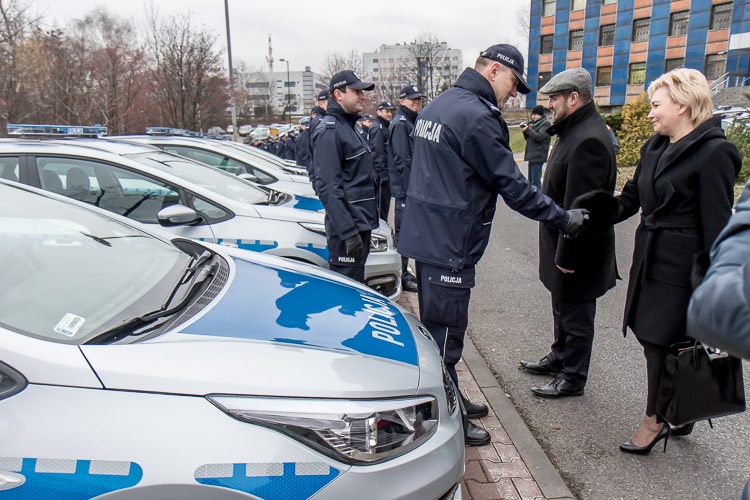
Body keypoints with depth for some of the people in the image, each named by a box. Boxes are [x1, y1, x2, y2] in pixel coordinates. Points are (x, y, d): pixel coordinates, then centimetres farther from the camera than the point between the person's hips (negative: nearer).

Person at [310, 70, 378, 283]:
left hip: (361, 223, 10)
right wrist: (348, 232, -26)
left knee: (357, 287, 18)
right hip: (347, 228, -10)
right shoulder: (329, 130, -14)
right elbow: (328, 187, -22)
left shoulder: (349, 127, 18)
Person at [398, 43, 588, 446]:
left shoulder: (439, 105, 14)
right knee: (446, 330, 1)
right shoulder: (477, 116, -17)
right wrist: (563, 219, -6)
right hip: (449, 245, -10)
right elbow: (512, 186, -17)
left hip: (427, 235, 10)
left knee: (437, 324, 19)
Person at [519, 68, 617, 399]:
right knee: (562, 308, 24)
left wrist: (567, 255, -22)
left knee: (576, 316, 6)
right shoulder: (573, 130, 10)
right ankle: (559, 358, 42)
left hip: (578, 251, -10)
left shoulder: (589, 140, -25)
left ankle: (573, 378, 23)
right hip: (563, 243, 10)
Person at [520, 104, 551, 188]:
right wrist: (525, 129, 3)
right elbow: (528, 138, 20)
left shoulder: (545, 124, -5)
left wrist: (528, 130, -15)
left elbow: (540, 137, -18)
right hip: (532, 156, 9)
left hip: (538, 156, -9)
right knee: (531, 180, 15)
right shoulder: (534, 123, 19)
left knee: (535, 181, -12)